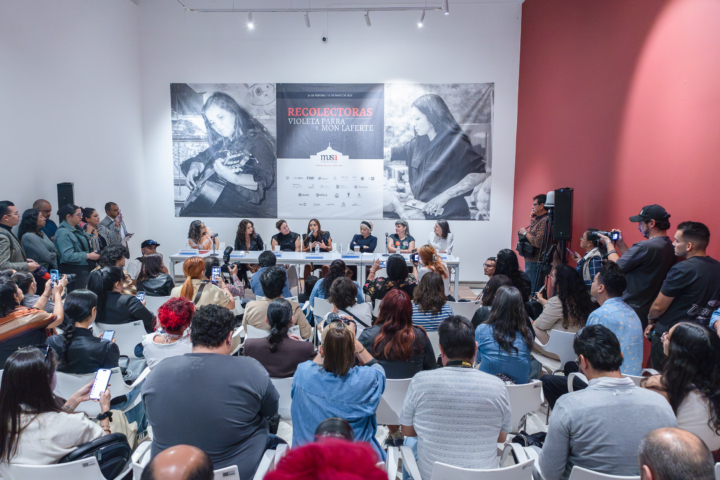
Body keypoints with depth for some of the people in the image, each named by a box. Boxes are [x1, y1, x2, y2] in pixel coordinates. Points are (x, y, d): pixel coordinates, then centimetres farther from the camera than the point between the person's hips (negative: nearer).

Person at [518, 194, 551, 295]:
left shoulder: (545, 221, -18)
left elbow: (538, 242, -28)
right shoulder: (538, 219, 14)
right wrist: (532, 221, 12)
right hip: (530, 260, 11)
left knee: (532, 291, -6)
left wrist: (525, 232, -14)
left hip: (535, 262, -11)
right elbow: (532, 236, 22)